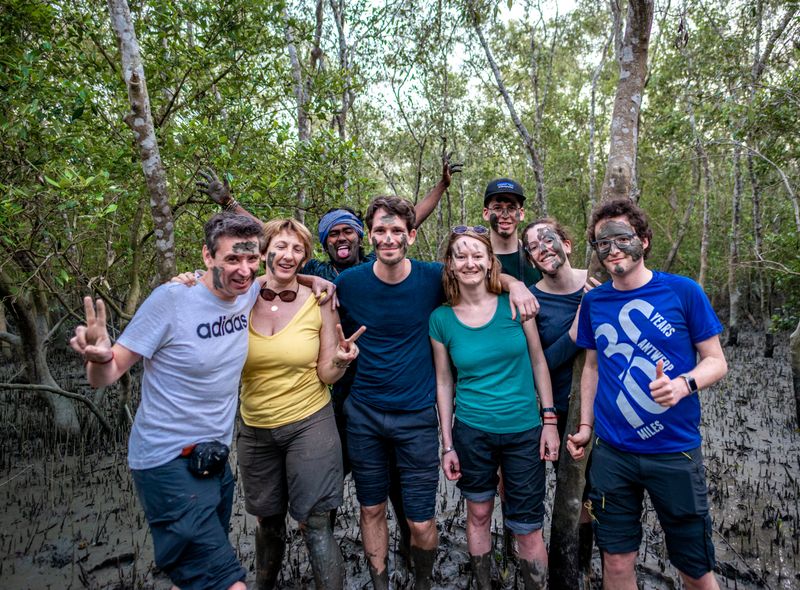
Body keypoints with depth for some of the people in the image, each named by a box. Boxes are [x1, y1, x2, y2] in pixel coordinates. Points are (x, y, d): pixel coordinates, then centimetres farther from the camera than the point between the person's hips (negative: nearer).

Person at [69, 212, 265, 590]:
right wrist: (100, 357, -36)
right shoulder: (171, 300, -18)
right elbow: (106, 376, -13)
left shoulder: (251, 294, -3)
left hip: (215, 460, 7)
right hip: (170, 463, -6)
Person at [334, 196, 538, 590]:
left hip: (417, 416, -1)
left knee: (421, 523, 6)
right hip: (363, 414, 1)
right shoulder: (348, 282, -7)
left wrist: (513, 284, -10)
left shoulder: (433, 278, -8)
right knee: (371, 509, 15)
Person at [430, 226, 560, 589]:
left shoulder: (514, 303, -6)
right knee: (478, 514, 18)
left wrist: (550, 421, -2)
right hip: (472, 433, 1)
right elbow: (444, 382, 2)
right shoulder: (441, 319, -4)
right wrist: (447, 445, 3)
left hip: (525, 432, 0)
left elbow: (538, 361, 1)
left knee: (527, 528, 6)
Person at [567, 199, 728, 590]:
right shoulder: (593, 301, 3)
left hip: (675, 451, -2)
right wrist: (585, 426, 8)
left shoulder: (684, 291, -6)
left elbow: (716, 361, -2)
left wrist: (685, 383, -23)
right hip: (612, 452, 2)